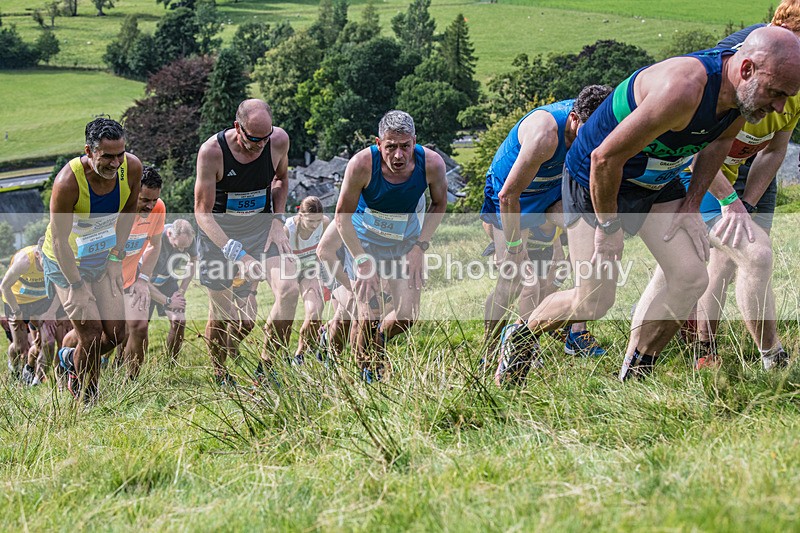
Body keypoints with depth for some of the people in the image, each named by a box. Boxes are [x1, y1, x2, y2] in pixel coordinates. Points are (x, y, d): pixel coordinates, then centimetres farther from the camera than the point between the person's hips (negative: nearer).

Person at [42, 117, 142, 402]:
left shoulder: (132, 167, -18)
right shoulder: (67, 181, -33)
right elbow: (59, 240, -23)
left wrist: (117, 252, 3)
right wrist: (77, 285, -20)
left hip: (104, 257, 5)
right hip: (66, 261, -5)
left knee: (116, 333, 4)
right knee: (91, 334, -8)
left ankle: (71, 359, 35)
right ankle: (85, 400, 15)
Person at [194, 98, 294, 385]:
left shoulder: (279, 140, -12)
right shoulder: (212, 151, -23)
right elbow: (202, 211, -19)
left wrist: (277, 222, -2)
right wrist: (237, 254, -30)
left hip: (262, 225, 2)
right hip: (219, 231, -2)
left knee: (289, 291, -21)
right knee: (221, 314, 3)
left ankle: (266, 367, -7)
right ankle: (220, 378, 27)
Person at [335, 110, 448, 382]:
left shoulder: (431, 163, -23)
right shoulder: (362, 164, -29)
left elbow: (439, 205, -1)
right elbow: (342, 216, -16)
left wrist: (420, 247, -10)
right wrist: (362, 261, -21)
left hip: (406, 241, 3)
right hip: (364, 239, -2)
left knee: (406, 317, -1)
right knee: (369, 317, -11)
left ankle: (380, 338, 34)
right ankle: (367, 371, 17)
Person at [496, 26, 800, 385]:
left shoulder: (744, 90, -14)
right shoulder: (683, 89, -39)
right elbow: (606, 156, -32)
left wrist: (691, 205, 3)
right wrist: (608, 227, -20)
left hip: (658, 184, 7)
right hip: (595, 180, -7)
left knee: (692, 279, -7)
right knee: (593, 302, -4)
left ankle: (635, 373, 11)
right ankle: (521, 338, 25)